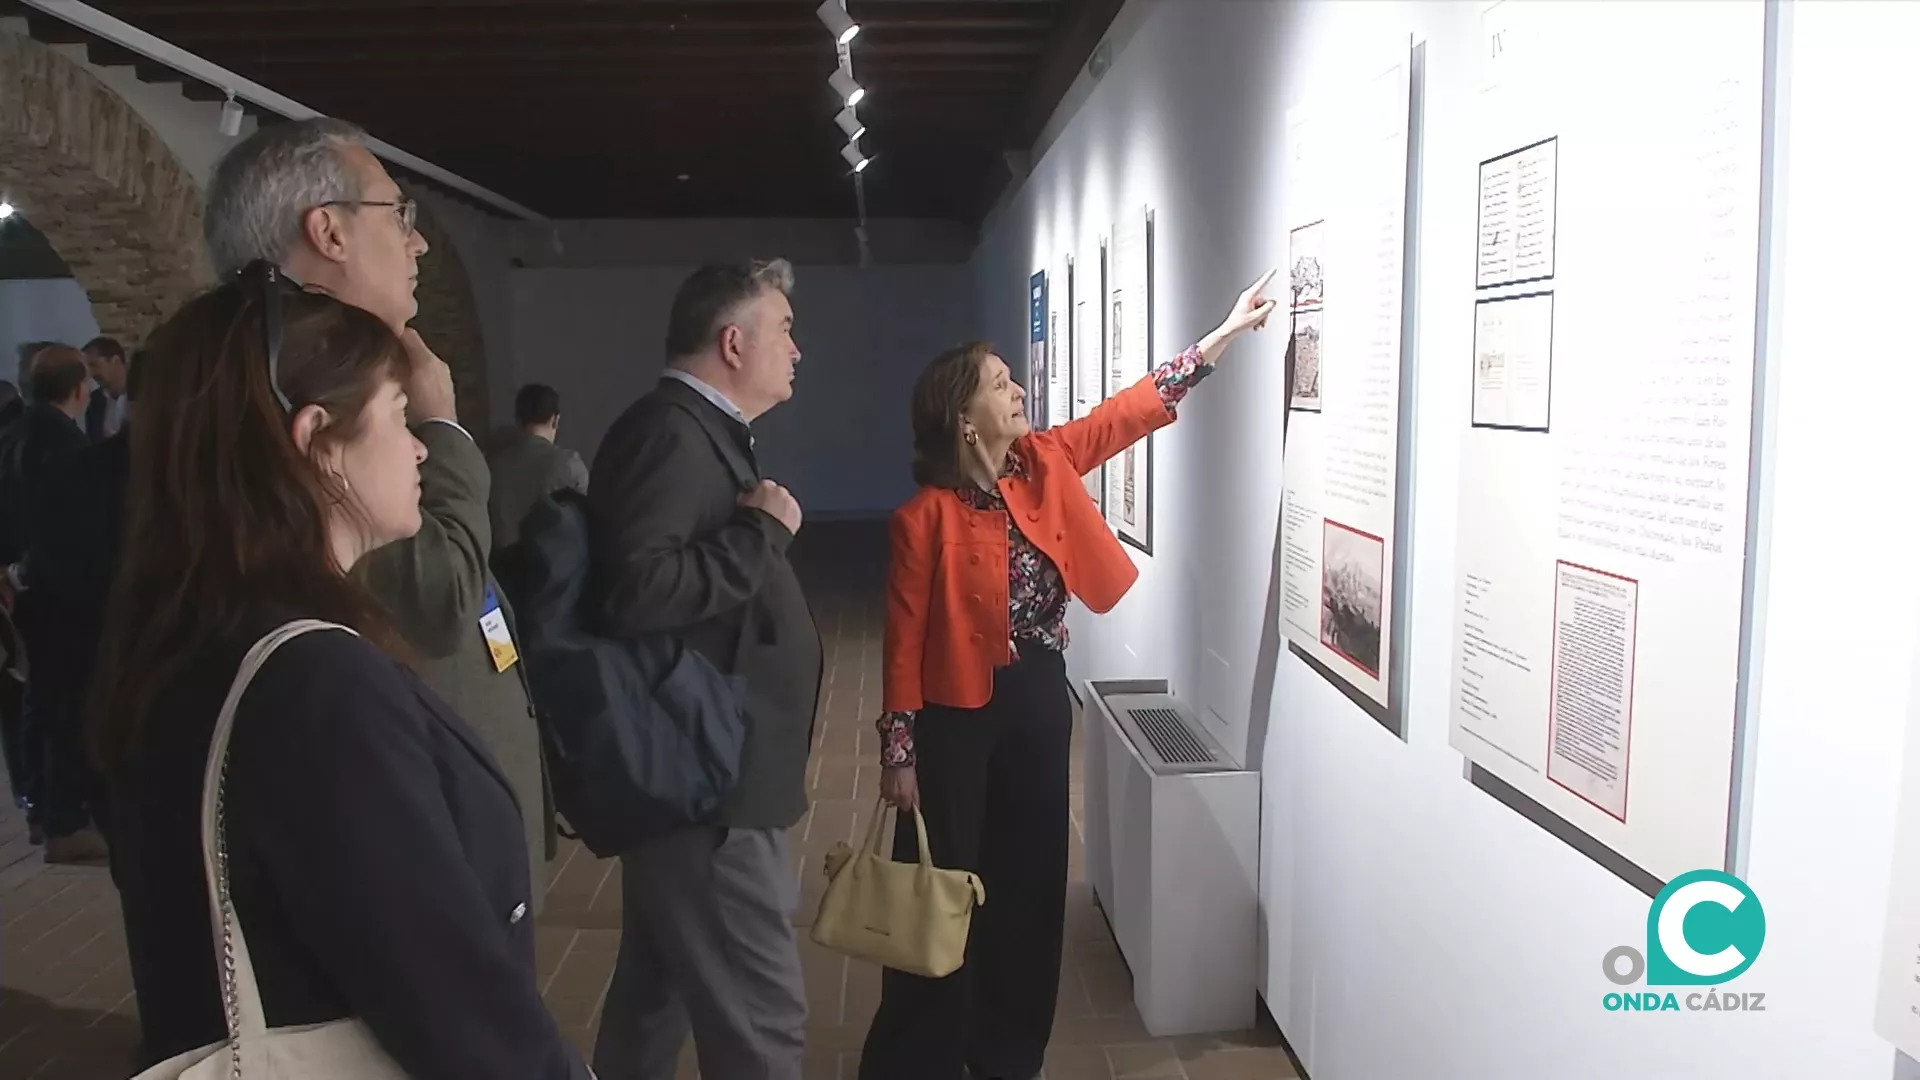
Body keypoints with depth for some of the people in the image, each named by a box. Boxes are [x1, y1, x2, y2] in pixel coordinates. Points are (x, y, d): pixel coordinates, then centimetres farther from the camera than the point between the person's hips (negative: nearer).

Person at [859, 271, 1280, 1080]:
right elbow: (905, 640, -14)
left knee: (1030, 879, 15)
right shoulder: (925, 517, -15)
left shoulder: (1044, 463, 1)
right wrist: (898, 749, -14)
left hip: (1041, 696, 6)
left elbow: (1132, 409, 5)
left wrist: (1226, 333, 5)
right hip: (958, 711, -6)